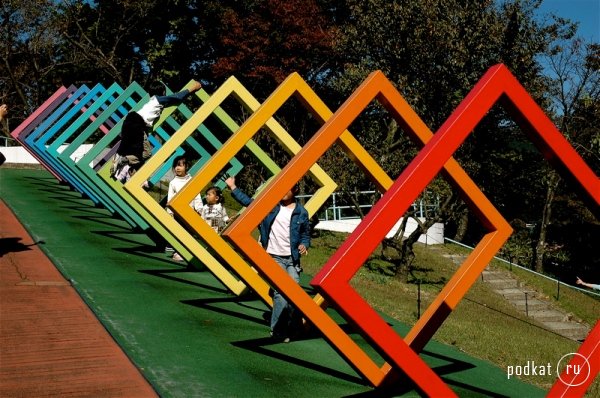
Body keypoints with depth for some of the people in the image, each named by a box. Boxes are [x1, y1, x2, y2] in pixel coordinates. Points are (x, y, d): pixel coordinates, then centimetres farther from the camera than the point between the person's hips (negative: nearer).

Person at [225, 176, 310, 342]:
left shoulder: (301, 212, 4)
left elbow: (306, 234, 13)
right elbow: (248, 202, 14)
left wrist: (304, 245, -7)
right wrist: (233, 187, 14)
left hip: (292, 259, 2)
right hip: (274, 257, -1)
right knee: (281, 294, -12)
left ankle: (293, 329, 15)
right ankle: (277, 331, -1)